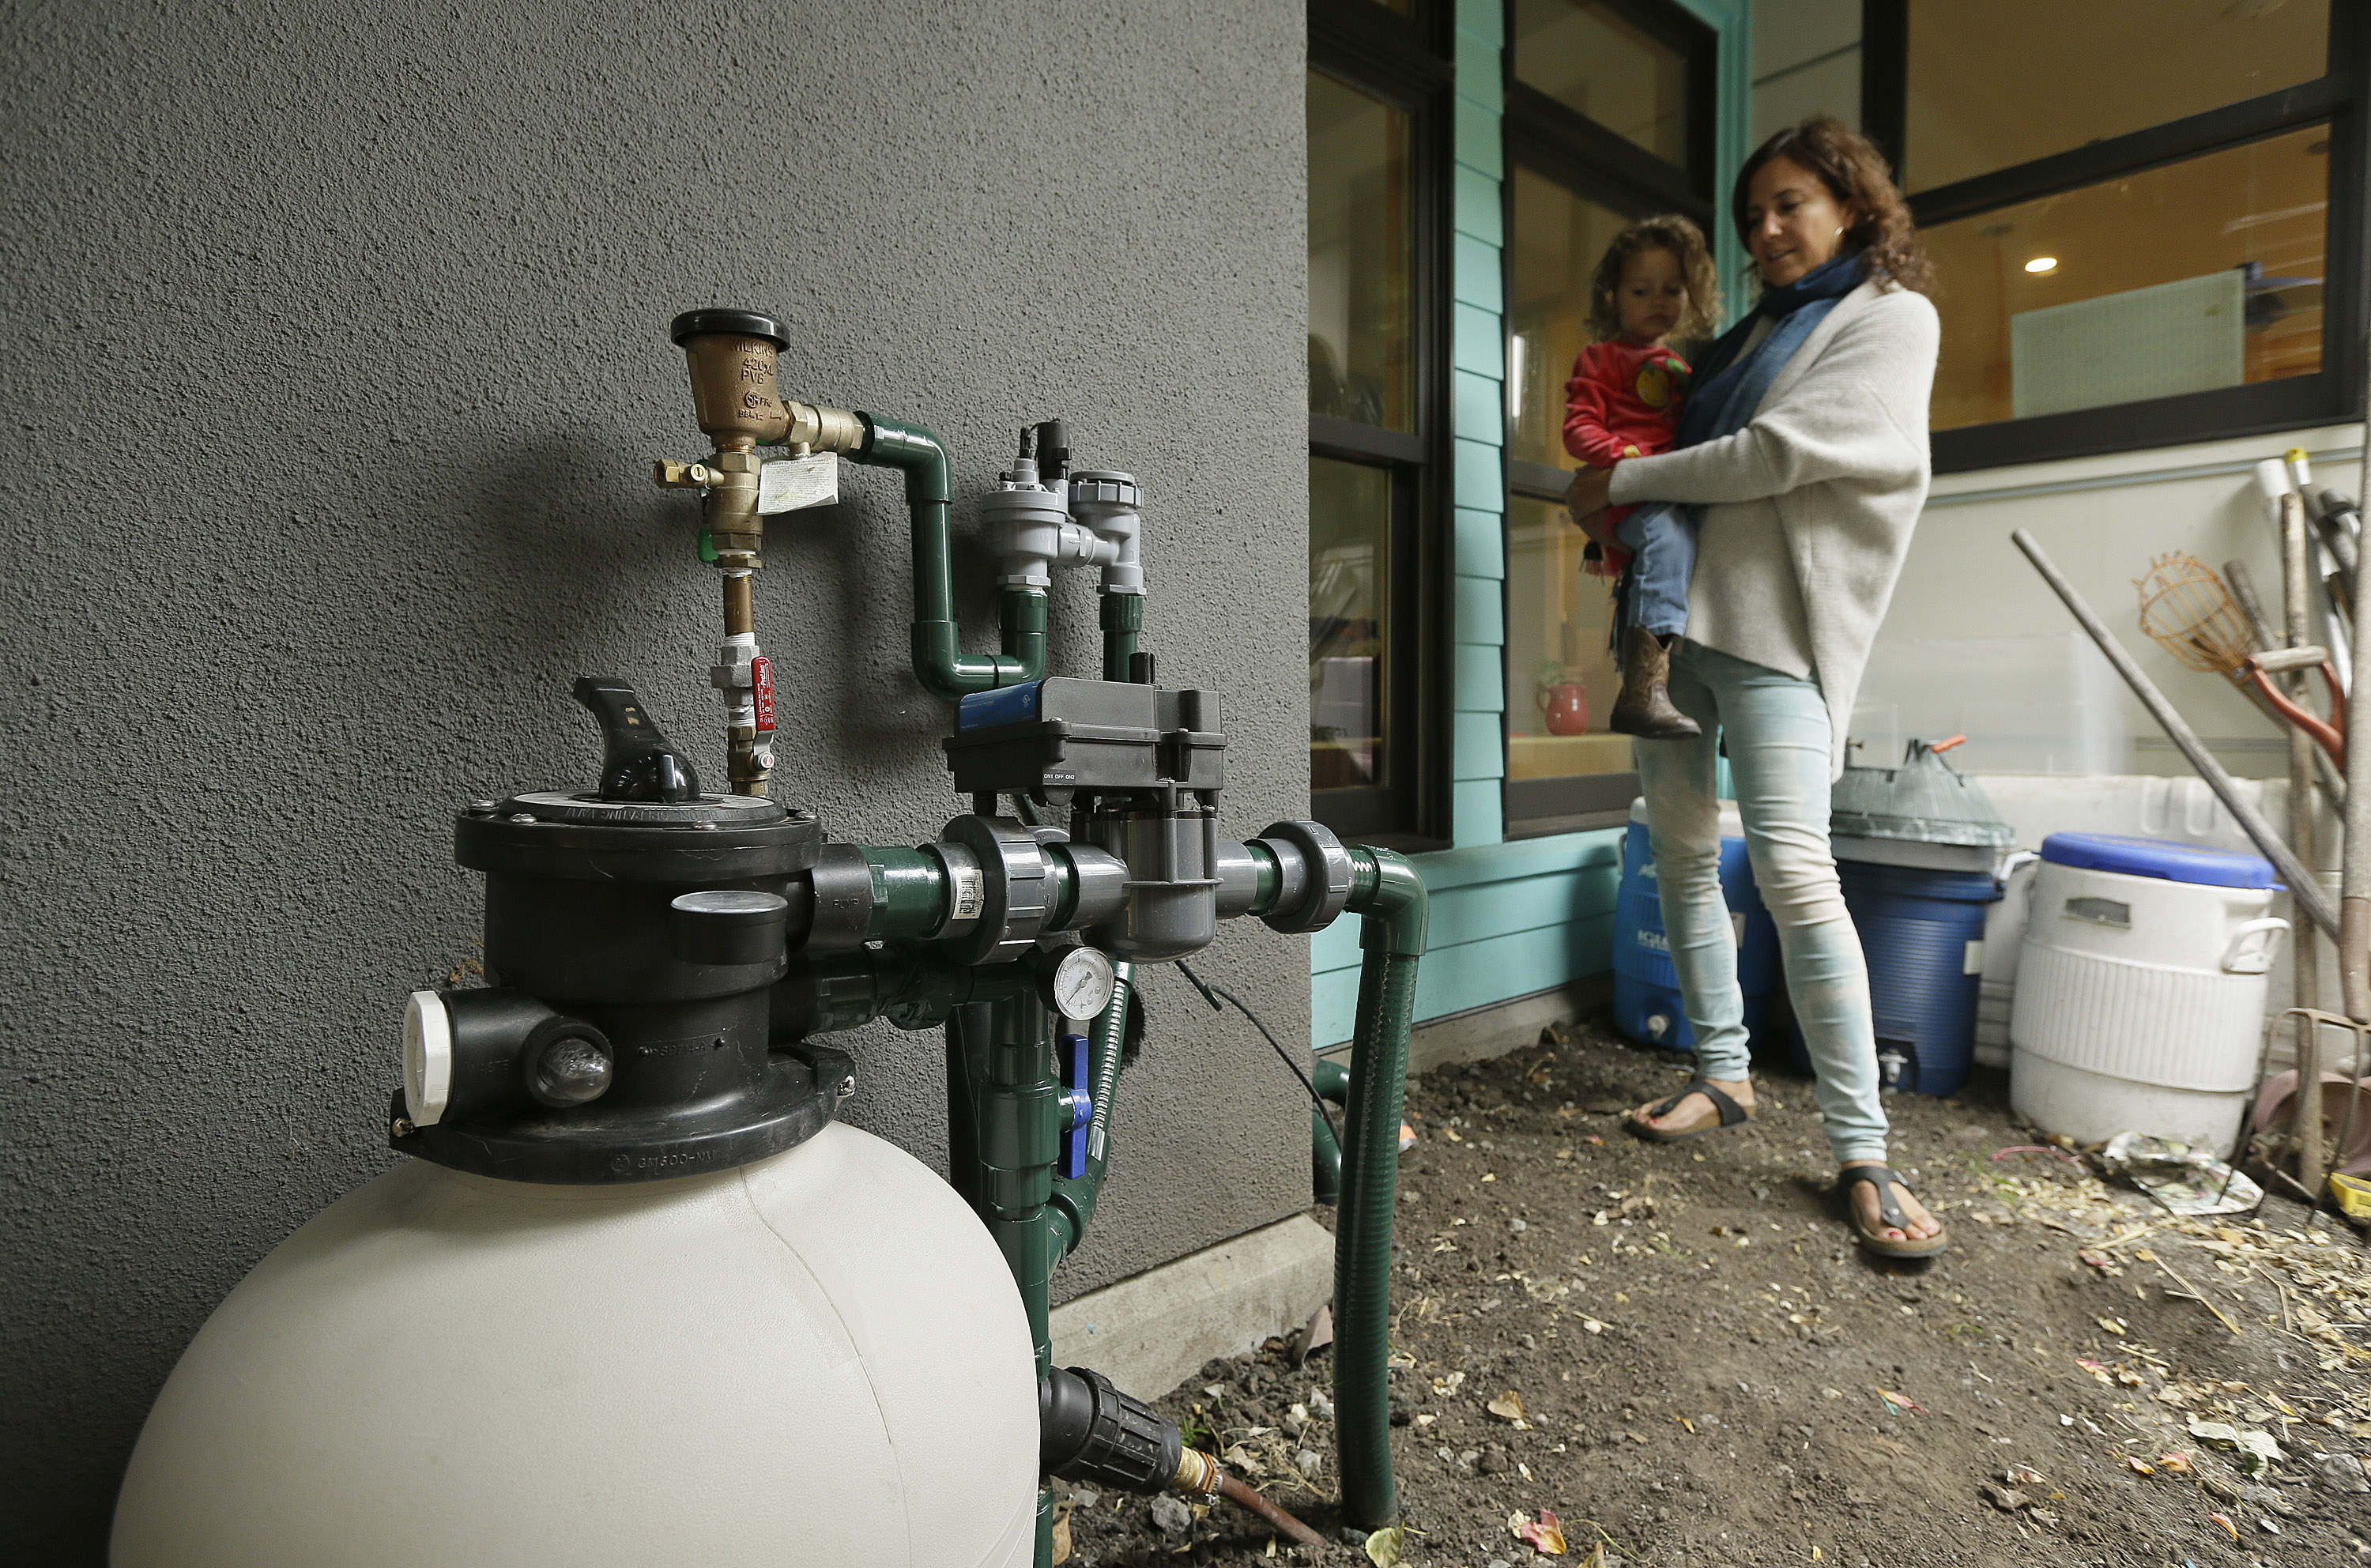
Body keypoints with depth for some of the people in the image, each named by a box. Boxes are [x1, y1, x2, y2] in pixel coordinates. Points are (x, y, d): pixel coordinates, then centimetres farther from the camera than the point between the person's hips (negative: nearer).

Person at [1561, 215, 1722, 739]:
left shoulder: (1681, 368, 31)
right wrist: (1625, 455, -20)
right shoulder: (1600, 360, 11)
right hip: (1625, 497, -8)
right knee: (1669, 529, -35)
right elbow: (1578, 428, -3)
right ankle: (1643, 690, -46)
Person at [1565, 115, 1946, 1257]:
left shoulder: (1891, 316, 3)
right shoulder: (1756, 329, 25)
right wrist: (1626, 516, 11)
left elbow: (1779, 451, -9)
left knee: (1793, 873, -17)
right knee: (1682, 856, 6)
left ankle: (1861, 1152, -8)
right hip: (1676, 609, 7)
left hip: (1773, 624, -7)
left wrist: (1626, 483, -3)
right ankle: (1723, 1076, 19)